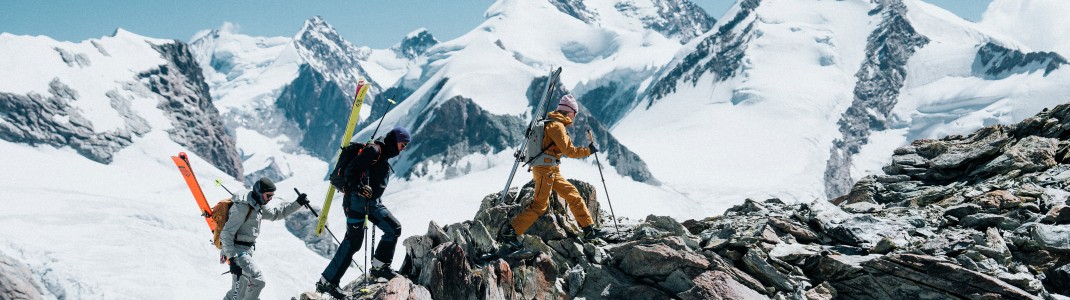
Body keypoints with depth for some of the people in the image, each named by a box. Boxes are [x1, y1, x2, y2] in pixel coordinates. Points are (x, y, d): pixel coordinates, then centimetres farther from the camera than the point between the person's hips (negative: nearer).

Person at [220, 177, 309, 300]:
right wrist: (232, 259, -26)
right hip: (237, 251, -10)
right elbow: (226, 233, -22)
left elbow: (276, 213, 23)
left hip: (246, 251, 10)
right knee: (258, 281, -18)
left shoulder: (257, 206, 9)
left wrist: (297, 204, 13)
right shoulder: (242, 207, -20)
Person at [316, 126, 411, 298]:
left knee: (394, 228, 0)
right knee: (353, 242, -8)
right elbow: (351, 171, -17)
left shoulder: (385, 156, 17)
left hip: (373, 202, 9)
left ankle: (379, 266, 8)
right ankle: (326, 282, -1)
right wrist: (359, 187, -31)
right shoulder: (374, 150, -11)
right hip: (357, 200, -9)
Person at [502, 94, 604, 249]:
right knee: (539, 206, -9)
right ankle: (511, 232, -5)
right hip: (545, 168, -10)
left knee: (573, 194, 9)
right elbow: (568, 150, -16)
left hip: (552, 171, 10)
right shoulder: (557, 125, -13)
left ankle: (588, 230, 13)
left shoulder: (551, 123, 17)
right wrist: (588, 150, -7)